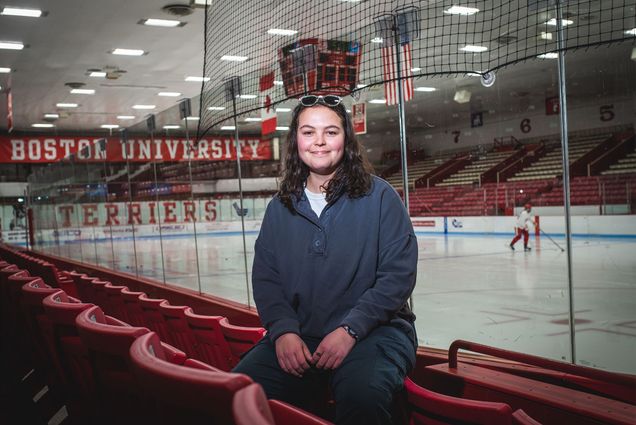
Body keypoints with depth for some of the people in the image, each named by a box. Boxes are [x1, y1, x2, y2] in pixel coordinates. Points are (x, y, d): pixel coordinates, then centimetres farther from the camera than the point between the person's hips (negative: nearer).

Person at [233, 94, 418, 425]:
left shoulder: (379, 196, -2)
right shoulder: (280, 207, 10)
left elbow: (398, 274, -7)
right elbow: (265, 277, 8)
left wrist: (350, 329, -16)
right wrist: (283, 330, -10)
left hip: (372, 332, -3)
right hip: (297, 337, 4)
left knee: (362, 397, -36)